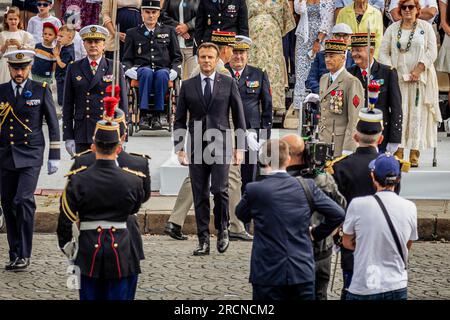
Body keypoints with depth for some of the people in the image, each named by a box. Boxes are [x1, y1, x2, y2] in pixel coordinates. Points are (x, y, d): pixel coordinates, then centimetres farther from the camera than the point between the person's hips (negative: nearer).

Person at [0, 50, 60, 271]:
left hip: (31, 156, -3)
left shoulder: (41, 90, 1)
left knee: (24, 200, -16)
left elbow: (53, 124, 5)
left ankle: (24, 255, -10)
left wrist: (54, 156, 1)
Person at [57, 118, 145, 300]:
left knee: (90, 295, 12)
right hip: (121, 250, 0)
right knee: (119, 296, 8)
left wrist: (67, 248, 11)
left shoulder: (78, 180, -10)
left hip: (89, 251, 0)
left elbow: (66, 220, -4)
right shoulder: (133, 180, -8)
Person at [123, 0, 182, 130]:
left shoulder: (169, 31, 20)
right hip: (142, 69, 0)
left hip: (163, 69, 0)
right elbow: (127, 59, 15)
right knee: (147, 72, -38)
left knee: (162, 74, -38)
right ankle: (143, 114, -39)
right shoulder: (132, 33, 18)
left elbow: (177, 57, 18)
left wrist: (174, 70, -4)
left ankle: (156, 115, -36)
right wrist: (129, 70, -8)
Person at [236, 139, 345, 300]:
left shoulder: (254, 190, -9)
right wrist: (316, 233, 12)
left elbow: (241, 215, 11)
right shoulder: (307, 186, -1)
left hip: (268, 275, -2)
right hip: (303, 272, 2)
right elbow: (337, 214, 0)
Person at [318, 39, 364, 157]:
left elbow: (355, 120, -15)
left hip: (341, 143, -7)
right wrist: (318, 138, 17)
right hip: (323, 142, 7)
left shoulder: (352, 82, -12)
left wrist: (347, 150, -18)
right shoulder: (324, 79, 15)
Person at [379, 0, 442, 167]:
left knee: (418, 114, -3)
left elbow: (432, 52, -1)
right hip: (398, 77, 1)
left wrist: (418, 70, -12)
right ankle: (398, 152, -3)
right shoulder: (392, 29, 11)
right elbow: (383, 52, 7)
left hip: (420, 78, -1)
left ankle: (414, 153, -1)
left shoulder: (426, 27, 6)